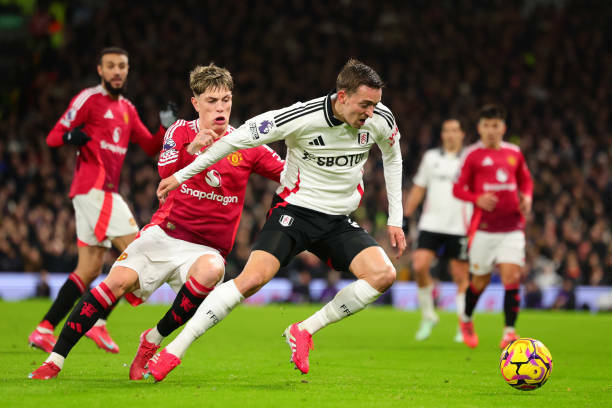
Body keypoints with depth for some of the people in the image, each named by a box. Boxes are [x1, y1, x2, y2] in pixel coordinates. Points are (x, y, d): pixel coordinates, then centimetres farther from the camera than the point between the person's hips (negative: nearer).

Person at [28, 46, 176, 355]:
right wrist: (70, 136, -31)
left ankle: (44, 329, 6)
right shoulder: (89, 99, -4)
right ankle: (98, 321, -12)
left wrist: (165, 128, 1)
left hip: (105, 191, 9)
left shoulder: (127, 109, 20)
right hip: (94, 187, -9)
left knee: (89, 270, 6)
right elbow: (53, 137, -8)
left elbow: (150, 147, 21)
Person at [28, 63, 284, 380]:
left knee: (211, 270, -35)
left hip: (207, 248, 0)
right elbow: (165, 175, -15)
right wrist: (192, 150, -32)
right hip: (164, 234, 1)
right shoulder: (180, 131, 2)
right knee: (119, 280, -21)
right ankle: (55, 360, -14)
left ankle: (153, 341, -16)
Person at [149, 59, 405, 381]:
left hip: (338, 221, 5)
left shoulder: (380, 119, -9)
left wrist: (395, 219, 13)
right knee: (252, 278, -25)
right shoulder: (302, 118, -22)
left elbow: (392, 157, 15)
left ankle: (303, 331, -5)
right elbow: (239, 138, -12)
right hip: (294, 209, -4)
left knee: (383, 274, -19)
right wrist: (181, 175, -6)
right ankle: (173, 351, -16)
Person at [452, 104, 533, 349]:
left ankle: (509, 332, -9)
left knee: (512, 276, -11)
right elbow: (458, 189, -1)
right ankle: (466, 319, 34)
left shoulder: (514, 153, 9)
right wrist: (477, 198, -19)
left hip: (512, 227, 2)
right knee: (480, 279, 7)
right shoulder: (473, 155, -1)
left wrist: (526, 197, 2)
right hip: (483, 227, -2)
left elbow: (526, 181, 23)